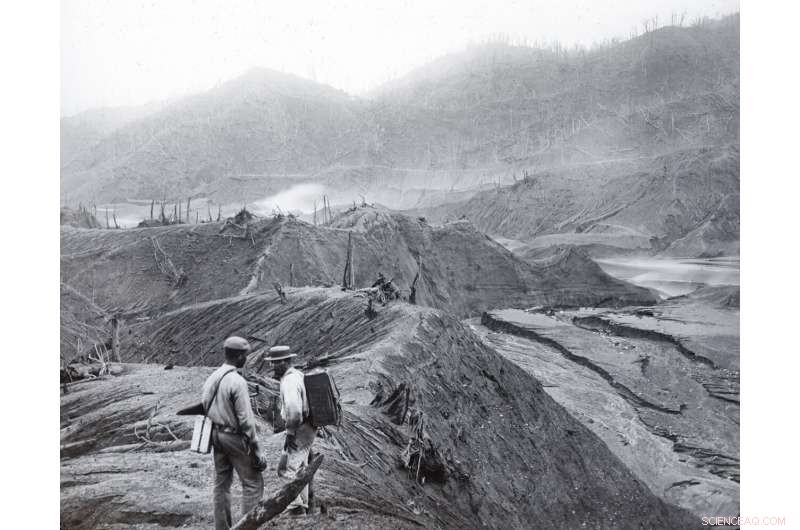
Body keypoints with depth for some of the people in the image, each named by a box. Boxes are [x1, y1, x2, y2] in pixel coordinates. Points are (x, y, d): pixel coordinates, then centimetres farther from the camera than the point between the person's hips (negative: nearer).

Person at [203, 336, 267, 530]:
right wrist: (255, 449, -15)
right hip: (235, 437, -8)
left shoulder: (211, 378, 5)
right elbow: (246, 419, -21)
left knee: (221, 483, 15)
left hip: (217, 435, 8)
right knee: (252, 483, 2)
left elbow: (206, 407, 10)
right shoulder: (237, 381, -21)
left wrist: (215, 433, 19)